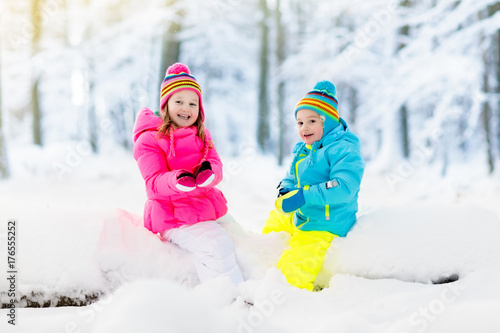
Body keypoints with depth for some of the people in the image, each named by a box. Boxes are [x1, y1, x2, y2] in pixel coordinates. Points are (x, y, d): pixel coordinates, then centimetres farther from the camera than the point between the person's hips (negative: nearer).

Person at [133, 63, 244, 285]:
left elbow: (216, 166, -1)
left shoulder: (201, 136, 14)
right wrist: (177, 180, -36)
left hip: (209, 210, 7)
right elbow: (154, 183, -13)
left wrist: (209, 171, -27)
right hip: (174, 218, -7)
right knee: (216, 247, -25)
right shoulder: (149, 140, -5)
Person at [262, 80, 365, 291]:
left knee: (293, 268, -23)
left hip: (324, 225, -10)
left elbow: (344, 188, -32)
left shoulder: (344, 150, -19)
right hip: (299, 218, 10)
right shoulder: (302, 151, 9)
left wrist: (303, 195, -35)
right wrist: (285, 191, -8)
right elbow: (290, 178, 19)